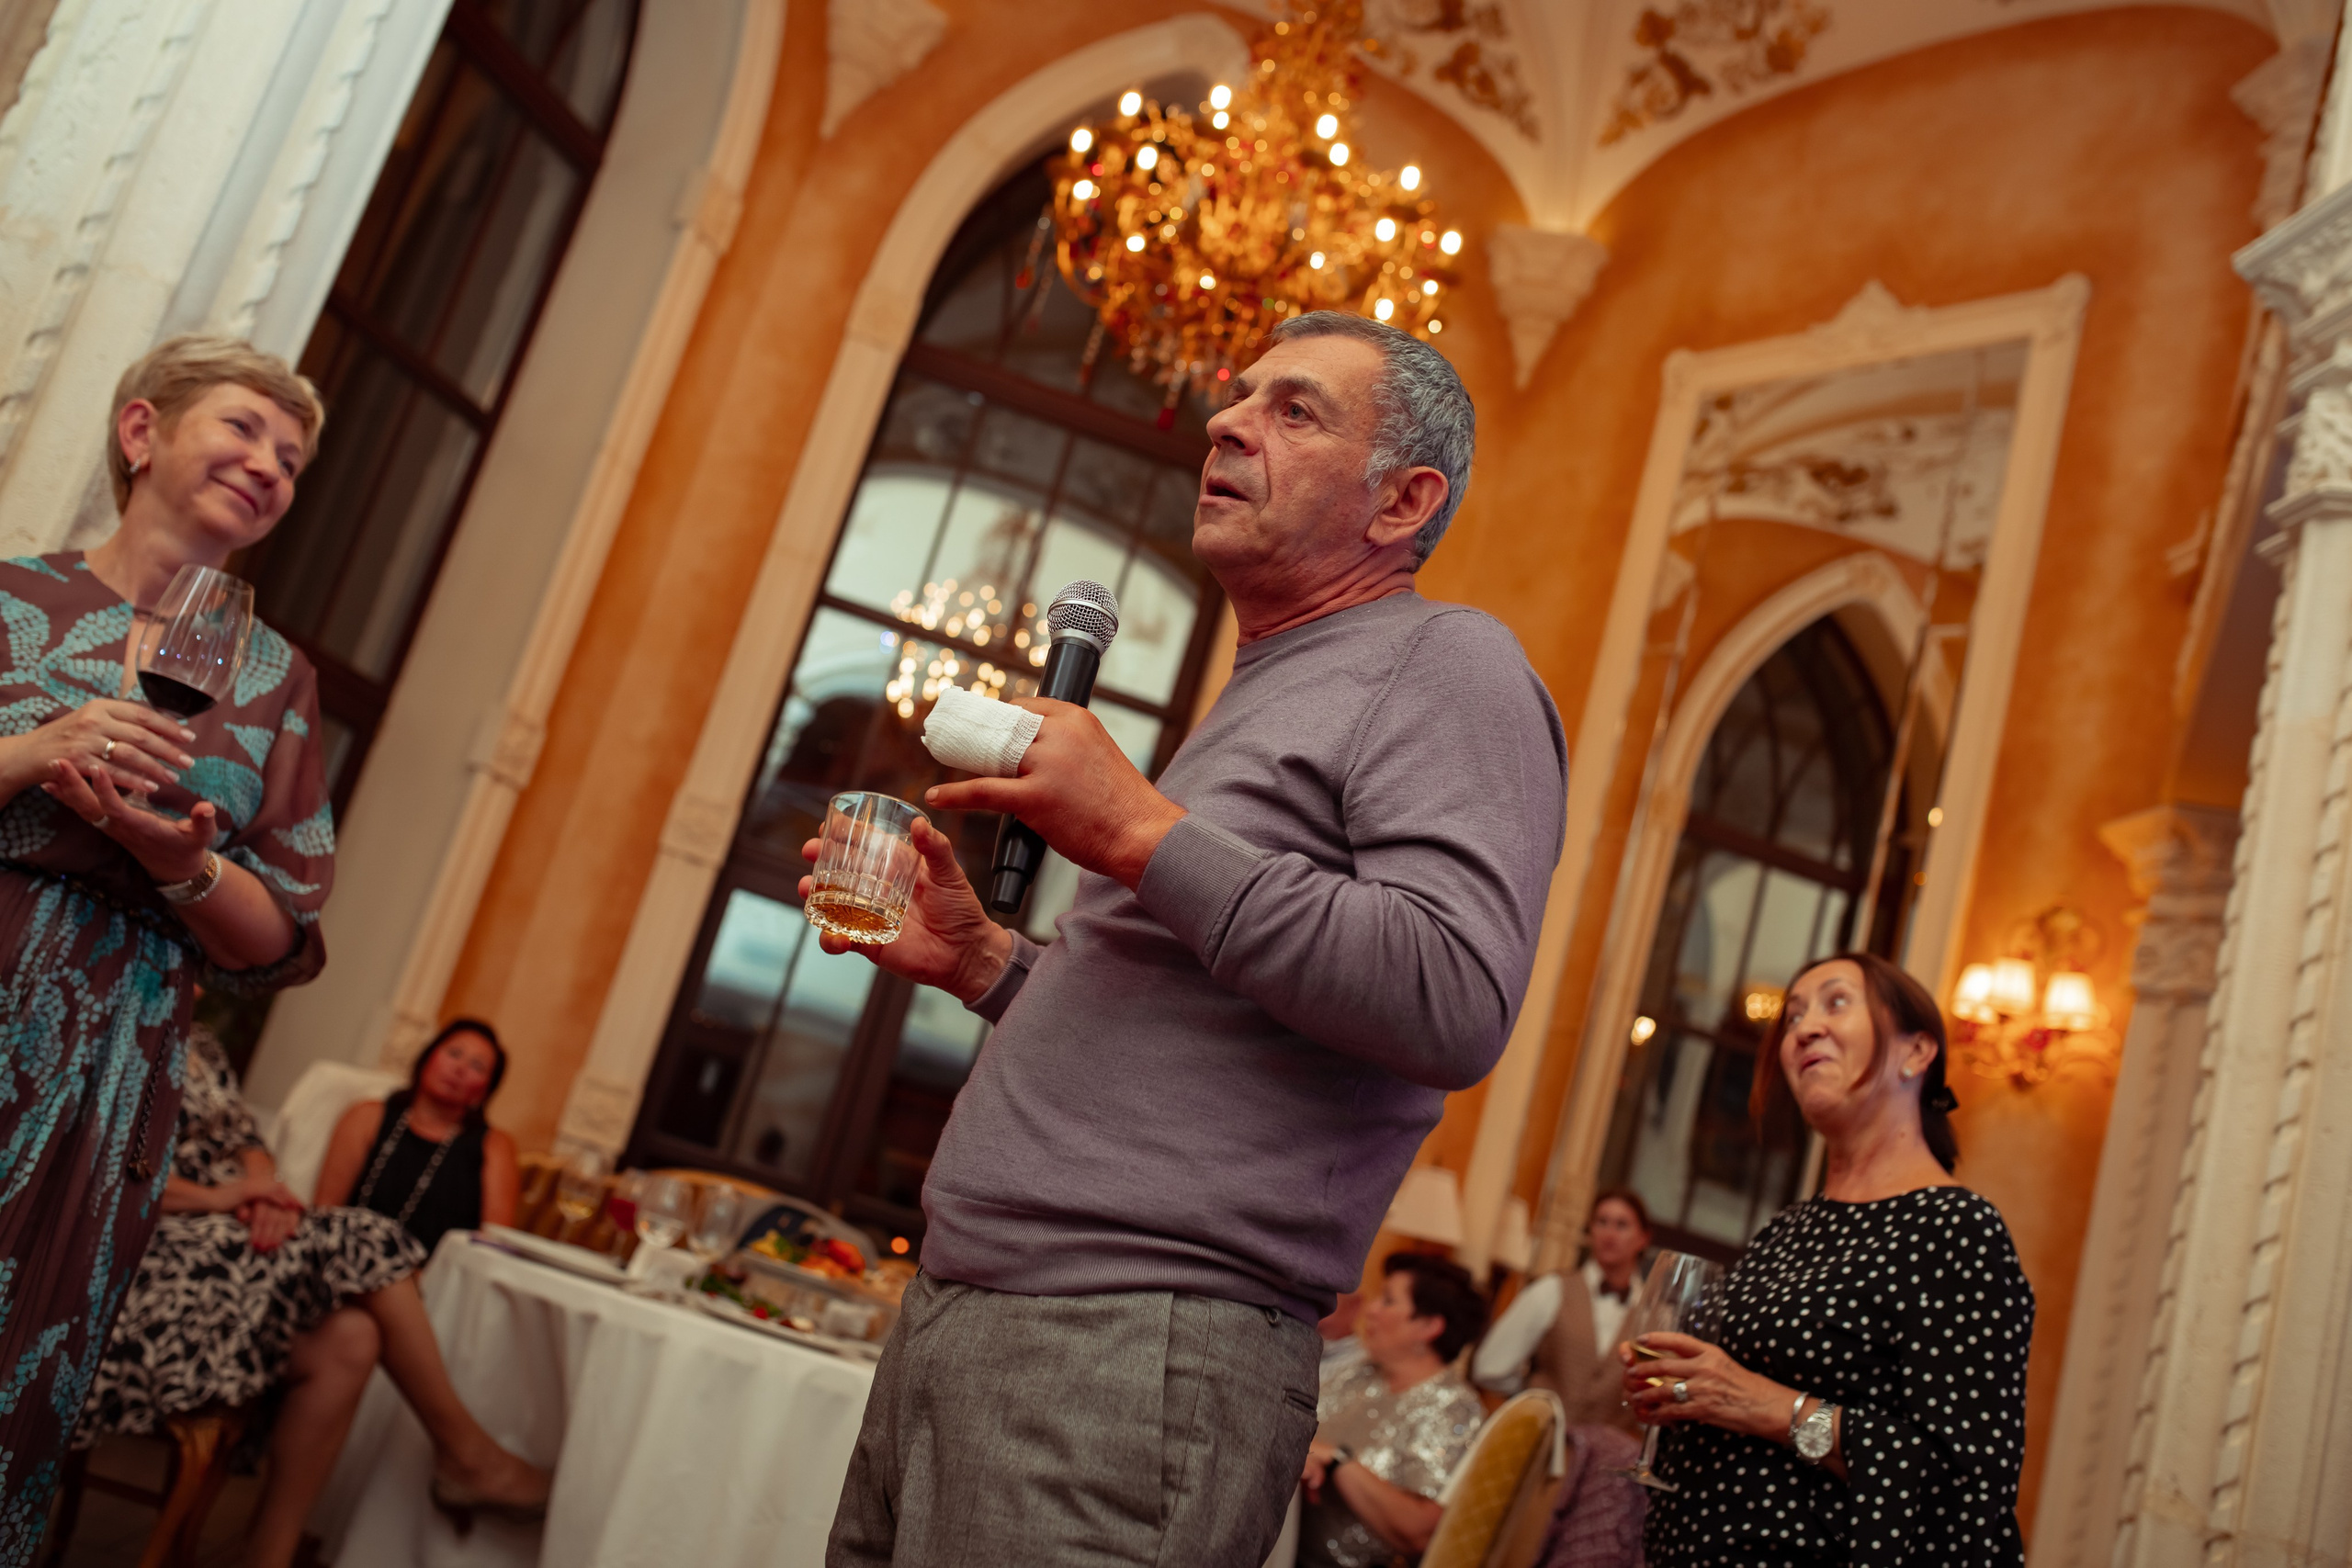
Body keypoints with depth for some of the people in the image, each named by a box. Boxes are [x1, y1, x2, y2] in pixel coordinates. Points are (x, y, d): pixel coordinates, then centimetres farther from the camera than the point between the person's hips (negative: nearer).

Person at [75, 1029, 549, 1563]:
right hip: (152, 1254, -8)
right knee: (357, 1243, -19)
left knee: (347, 1341, -18)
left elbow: (245, 1141, 18)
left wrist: (264, 1190, -6)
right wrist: (212, 1197, -17)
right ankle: (464, 1454, -6)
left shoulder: (200, 1044, 21)